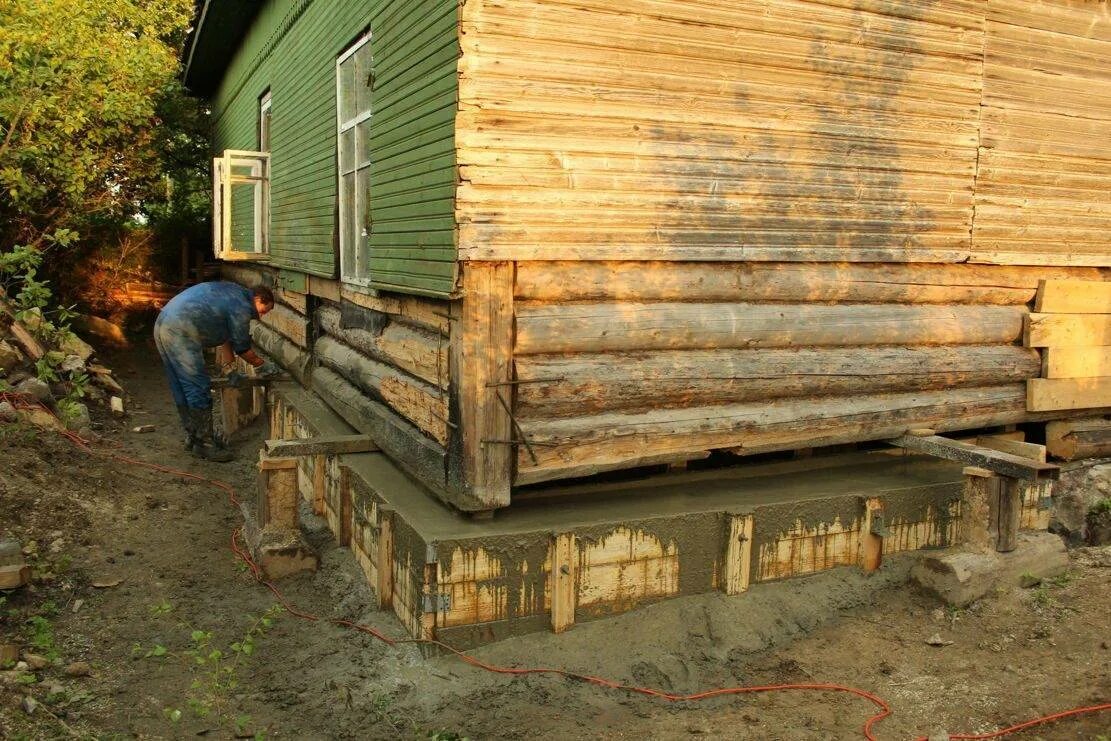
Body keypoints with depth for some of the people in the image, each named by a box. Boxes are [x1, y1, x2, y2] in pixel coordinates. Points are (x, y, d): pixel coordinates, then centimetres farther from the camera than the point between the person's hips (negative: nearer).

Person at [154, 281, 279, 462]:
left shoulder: (234, 293, 22)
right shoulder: (242, 307, -8)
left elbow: (227, 337, 29)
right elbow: (242, 348, 1)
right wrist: (262, 365, 16)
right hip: (180, 332, -11)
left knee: (182, 389, 16)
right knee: (199, 388, -5)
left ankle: (193, 437, 25)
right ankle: (204, 444, 0)